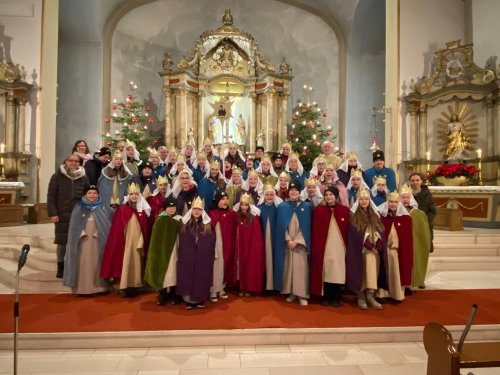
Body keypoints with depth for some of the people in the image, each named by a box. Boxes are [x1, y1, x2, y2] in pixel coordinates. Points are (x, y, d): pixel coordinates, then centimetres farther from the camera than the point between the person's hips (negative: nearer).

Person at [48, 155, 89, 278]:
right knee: (61, 241, 5)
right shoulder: (57, 176, 0)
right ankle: (60, 268, 18)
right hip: (62, 214, -1)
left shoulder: (83, 178, 6)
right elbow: (51, 196, -2)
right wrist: (52, 213, -10)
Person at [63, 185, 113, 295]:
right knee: (83, 265, 3)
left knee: (96, 265, 3)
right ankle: (82, 287, 11)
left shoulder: (104, 208, 4)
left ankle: (97, 286, 9)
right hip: (83, 241, 1)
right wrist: (81, 233, -5)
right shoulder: (78, 208, 7)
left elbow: (109, 225, 1)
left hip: (98, 242, -1)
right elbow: (74, 226, 7)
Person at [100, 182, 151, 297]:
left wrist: (143, 243, 2)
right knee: (125, 262, -4)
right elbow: (116, 230, -2)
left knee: (136, 263, 6)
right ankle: (124, 287, 4)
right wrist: (120, 242, -9)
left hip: (138, 242, 2)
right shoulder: (121, 209, 0)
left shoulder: (143, 210, 5)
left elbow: (145, 229, 7)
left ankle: (134, 286, 15)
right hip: (125, 242, -2)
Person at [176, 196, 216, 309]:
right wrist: (181, 255, -2)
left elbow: (212, 241, 2)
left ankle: (200, 299, 15)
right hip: (187, 256, 0)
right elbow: (181, 242, 5)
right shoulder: (185, 224, 5)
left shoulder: (207, 225, 4)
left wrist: (211, 255, -5)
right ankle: (189, 300, 10)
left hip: (203, 257, 0)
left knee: (202, 277, 4)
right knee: (188, 276, 1)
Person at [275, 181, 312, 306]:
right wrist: (288, 240, -10)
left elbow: (306, 226, -2)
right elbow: (282, 225, 1)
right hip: (286, 242, 1)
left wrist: (296, 241, -9)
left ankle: (302, 294, 2)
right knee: (288, 267, 3)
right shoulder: (282, 206, 5)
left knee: (301, 267, -4)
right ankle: (291, 292, 14)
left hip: (300, 242, -1)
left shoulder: (306, 206, 3)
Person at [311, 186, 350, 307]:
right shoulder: (318, 210, 2)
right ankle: (326, 297, 18)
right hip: (323, 247, 0)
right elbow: (315, 232, 0)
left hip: (339, 247, 1)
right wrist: (316, 247, -7)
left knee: (338, 272, 4)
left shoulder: (345, 210, 3)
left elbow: (349, 230, 4)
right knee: (325, 272, 4)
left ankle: (336, 298, 18)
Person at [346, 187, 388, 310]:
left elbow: (381, 232, 8)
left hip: (375, 249, 4)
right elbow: (355, 234, -7)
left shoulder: (375, 214, 16)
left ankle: (369, 295, -7)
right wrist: (369, 245, -13)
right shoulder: (353, 215, 2)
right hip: (360, 249, -4)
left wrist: (377, 246, -7)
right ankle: (362, 296, -12)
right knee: (370, 258, -22)